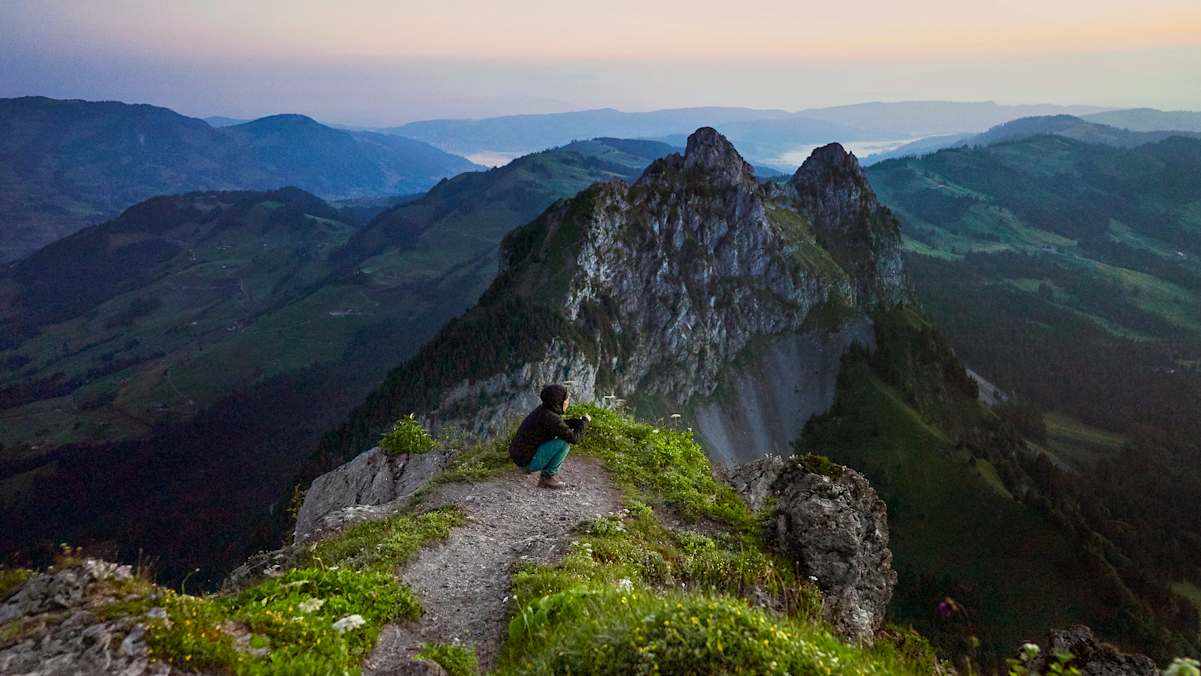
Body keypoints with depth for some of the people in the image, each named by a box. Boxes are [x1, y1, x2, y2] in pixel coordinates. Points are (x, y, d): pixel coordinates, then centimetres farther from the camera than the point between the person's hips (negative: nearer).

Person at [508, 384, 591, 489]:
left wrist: (578, 421, 6)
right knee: (565, 442, -16)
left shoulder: (543, 409, 3)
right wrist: (585, 421, -5)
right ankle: (547, 478, -6)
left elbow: (561, 424, 22)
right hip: (527, 461, -9)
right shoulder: (550, 417, -24)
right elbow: (574, 438, -21)